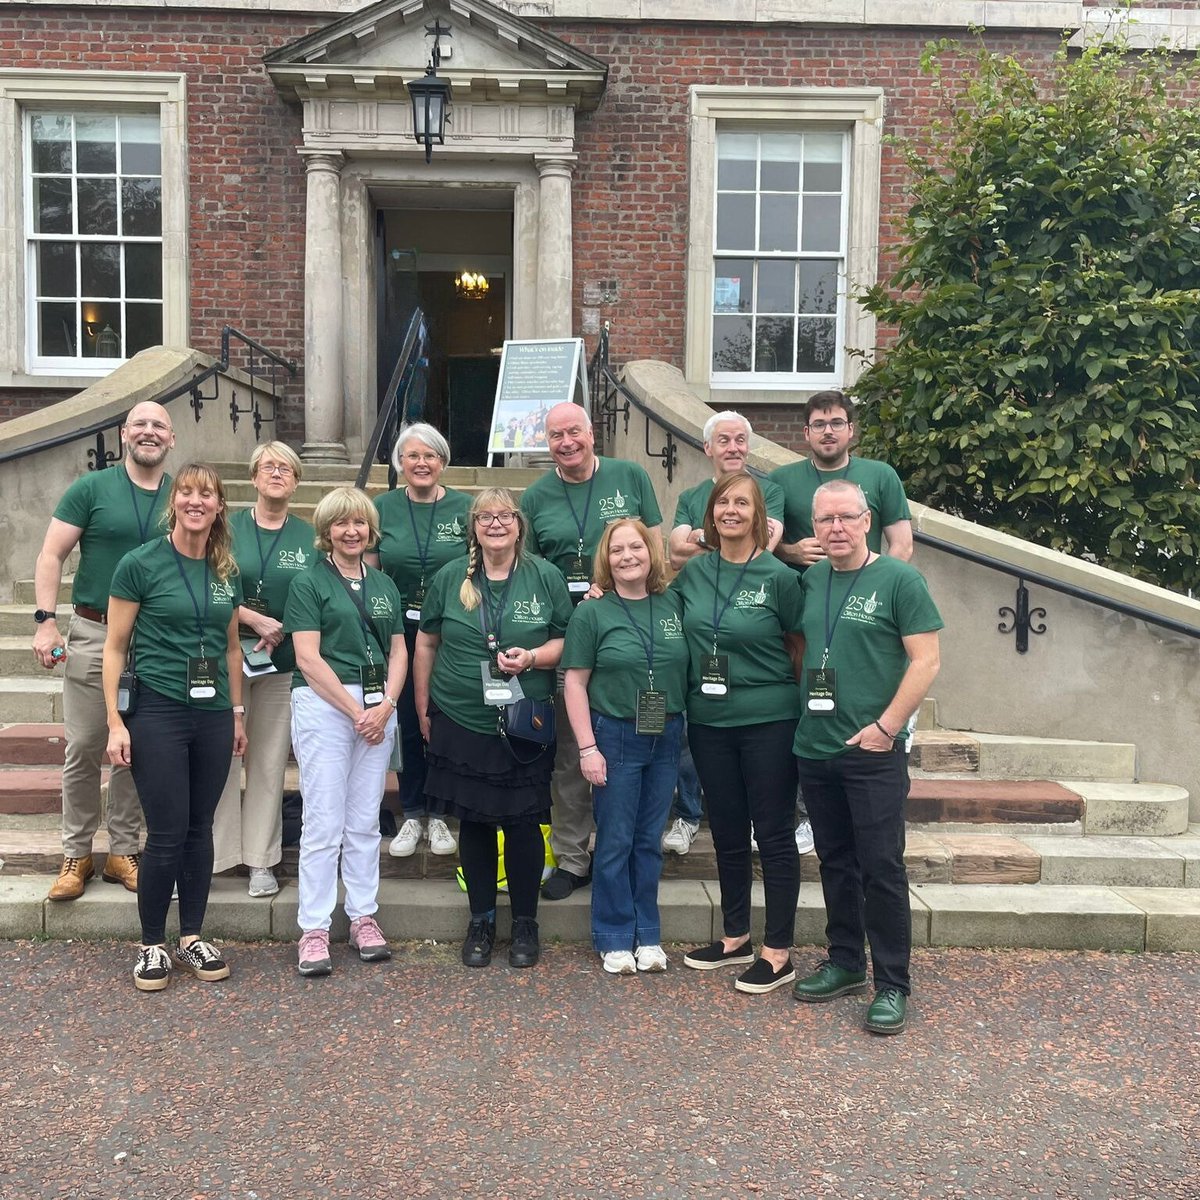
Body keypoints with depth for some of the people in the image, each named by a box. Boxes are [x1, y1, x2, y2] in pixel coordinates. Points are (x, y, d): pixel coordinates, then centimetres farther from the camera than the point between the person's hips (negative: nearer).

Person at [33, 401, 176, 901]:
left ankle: (123, 851, 21)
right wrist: (46, 621, -11)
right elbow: (51, 556, -1)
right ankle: (76, 855, 17)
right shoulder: (91, 489, 0)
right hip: (93, 635, -2)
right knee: (83, 750, 3)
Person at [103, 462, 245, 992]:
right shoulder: (141, 564, -6)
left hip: (213, 716, 5)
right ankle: (151, 945, 16)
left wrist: (238, 713, 16)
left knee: (200, 829, 11)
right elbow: (115, 647, -5)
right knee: (167, 833, -2)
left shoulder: (227, 572, 8)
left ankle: (192, 937, 24)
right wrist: (115, 721, -9)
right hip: (157, 713, -4)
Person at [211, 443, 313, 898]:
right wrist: (257, 620, -14)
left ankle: (261, 860, 15)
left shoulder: (308, 536, 8)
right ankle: (205, 855, 6)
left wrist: (281, 632, -7)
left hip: (283, 663, 2)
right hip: (228, 654, -1)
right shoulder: (229, 527, 3)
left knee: (270, 762, 5)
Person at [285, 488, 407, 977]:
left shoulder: (384, 585, 15)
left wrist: (385, 706, -5)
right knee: (324, 823, -3)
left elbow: (398, 651, 11)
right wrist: (355, 710, -12)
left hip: (378, 705, 5)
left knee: (365, 822, 10)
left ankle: (364, 918, 20)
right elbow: (309, 657, -8)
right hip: (323, 703, -4)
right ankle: (313, 930, 6)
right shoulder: (309, 584, 0)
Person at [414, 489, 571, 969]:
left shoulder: (545, 577, 1)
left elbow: (567, 640, 4)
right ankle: (481, 920, 26)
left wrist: (534, 657, -16)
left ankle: (525, 923, 21)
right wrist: (423, 708, 10)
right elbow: (426, 644, 11)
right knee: (473, 822, 9)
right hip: (461, 722, 1)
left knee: (523, 823, 3)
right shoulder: (450, 578, 4)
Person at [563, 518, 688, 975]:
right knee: (615, 842, 4)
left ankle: (647, 935, 24)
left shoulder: (675, 606, 3)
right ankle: (614, 939, 18)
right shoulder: (591, 613, -5)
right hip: (615, 736, -3)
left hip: (666, 737, 3)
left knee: (649, 840, 12)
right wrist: (587, 748, -11)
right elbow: (575, 683, -6)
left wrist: (683, 728, 4)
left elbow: (691, 667, 11)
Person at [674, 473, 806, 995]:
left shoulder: (778, 576, -7)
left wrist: (804, 704, -1)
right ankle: (735, 938, 30)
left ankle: (778, 953, 13)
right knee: (727, 834, 15)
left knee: (773, 835, 3)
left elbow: (800, 647, 0)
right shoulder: (691, 573, 4)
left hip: (768, 722, -4)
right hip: (708, 722, 5)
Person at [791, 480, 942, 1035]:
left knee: (881, 869, -1)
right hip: (814, 749, 6)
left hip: (873, 752, -6)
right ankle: (844, 962, 29)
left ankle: (892, 985, 10)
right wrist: (801, 704, 9)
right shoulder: (810, 581, 9)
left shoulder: (899, 579, -7)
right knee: (835, 862, 15)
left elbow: (925, 661, -11)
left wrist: (886, 726, -15)